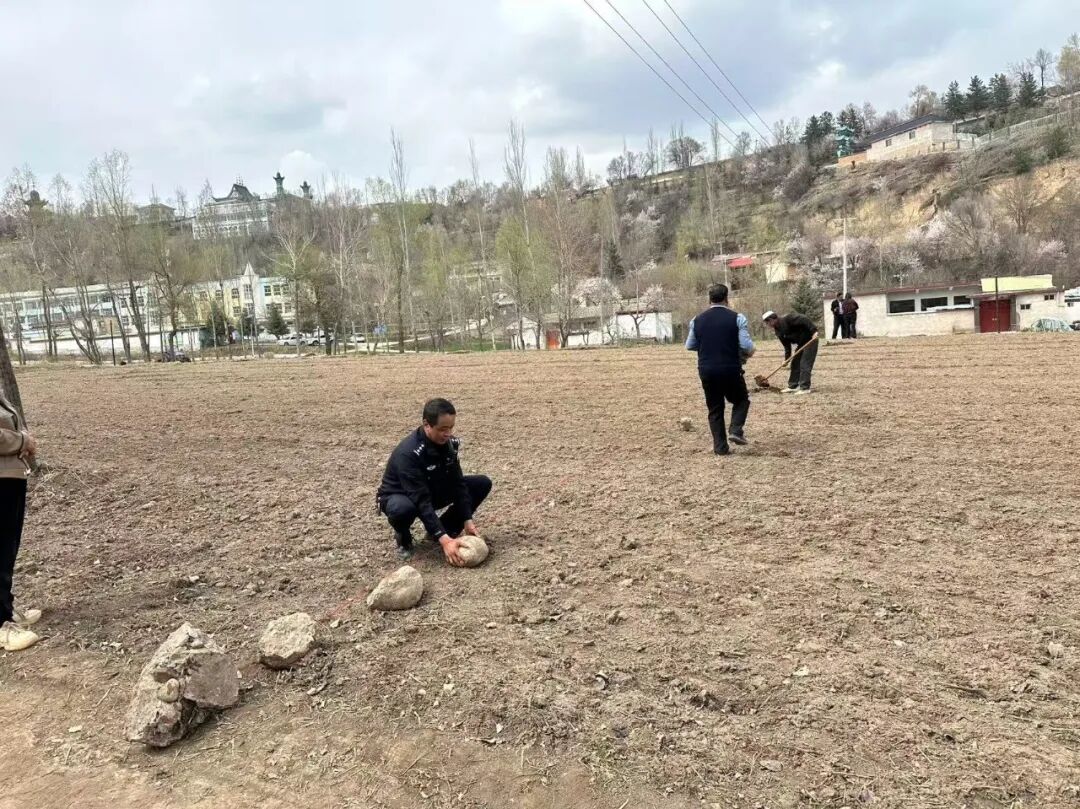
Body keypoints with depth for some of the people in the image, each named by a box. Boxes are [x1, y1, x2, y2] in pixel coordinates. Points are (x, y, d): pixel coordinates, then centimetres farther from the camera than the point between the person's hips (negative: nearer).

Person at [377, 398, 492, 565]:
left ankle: (442, 529, 4)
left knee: (483, 484, -6)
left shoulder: (450, 443, -15)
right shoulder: (408, 453, -35)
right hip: (400, 495, -6)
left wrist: (467, 520, -18)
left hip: (432, 490, 6)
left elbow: (457, 483, -9)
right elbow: (421, 501, -39)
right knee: (403, 508, -44)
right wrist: (444, 540, -43)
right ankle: (403, 538, -6)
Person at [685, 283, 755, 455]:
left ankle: (720, 447, 10)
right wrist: (747, 353, 10)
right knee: (741, 400, 21)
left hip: (706, 371, 3)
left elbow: (689, 346, 13)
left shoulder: (697, 320, 4)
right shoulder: (737, 318, -6)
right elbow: (747, 346, -12)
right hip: (731, 370, -2)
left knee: (715, 409, 13)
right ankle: (736, 431, 1)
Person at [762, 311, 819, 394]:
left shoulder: (787, 319, -21)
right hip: (802, 343, 9)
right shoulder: (779, 331, 5)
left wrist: (814, 331, -30)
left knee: (805, 364, -11)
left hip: (810, 340, -9)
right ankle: (792, 386, 18)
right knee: (795, 363, 10)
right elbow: (787, 346, 7)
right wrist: (787, 359, 0)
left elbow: (804, 319, -25)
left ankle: (805, 388, -8)